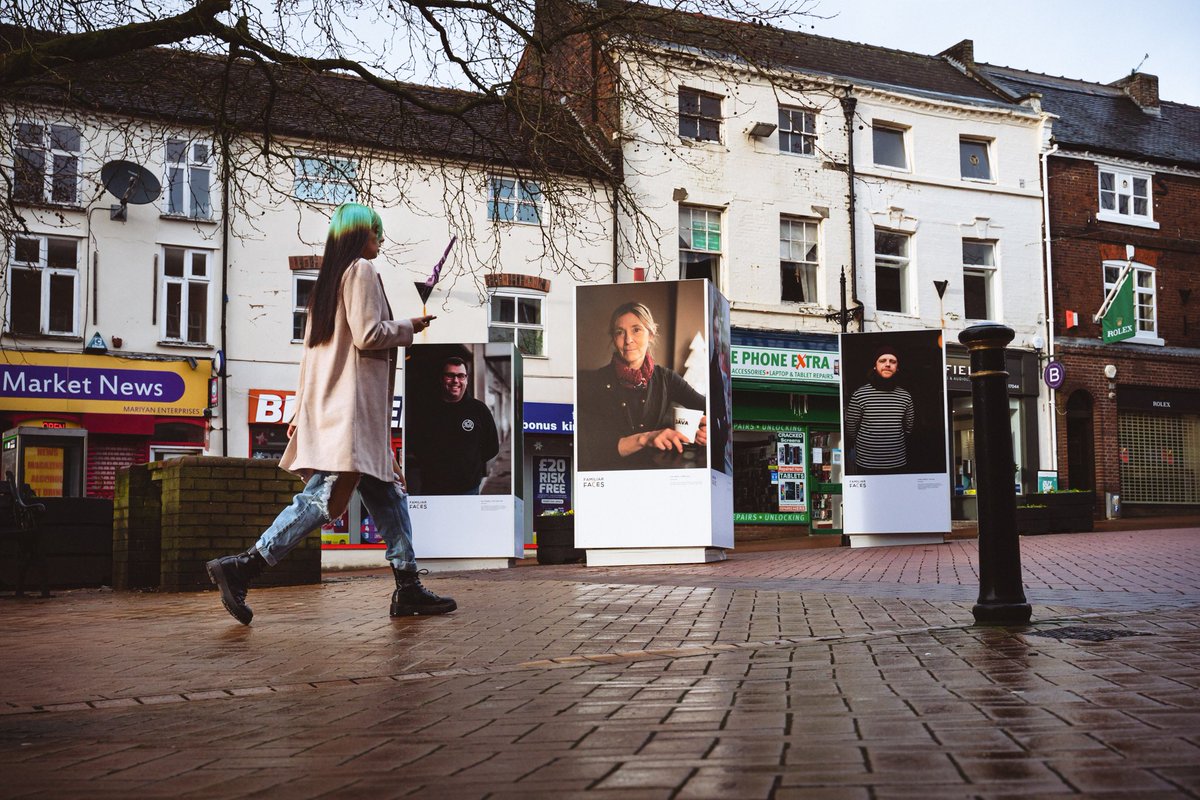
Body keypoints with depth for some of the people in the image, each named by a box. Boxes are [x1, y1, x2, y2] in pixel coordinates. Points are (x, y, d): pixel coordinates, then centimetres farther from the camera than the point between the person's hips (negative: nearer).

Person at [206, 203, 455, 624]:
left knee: (389, 493, 9)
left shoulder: (329, 278, 23)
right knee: (325, 497, -15)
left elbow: (310, 348, 21)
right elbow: (367, 335, -16)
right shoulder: (361, 270, -4)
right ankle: (241, 568, -17)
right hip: (352, 404, -10)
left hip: (328, 406, 10)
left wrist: (302, 411, 20)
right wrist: (408, 327, 1)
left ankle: (408, 588, 7)